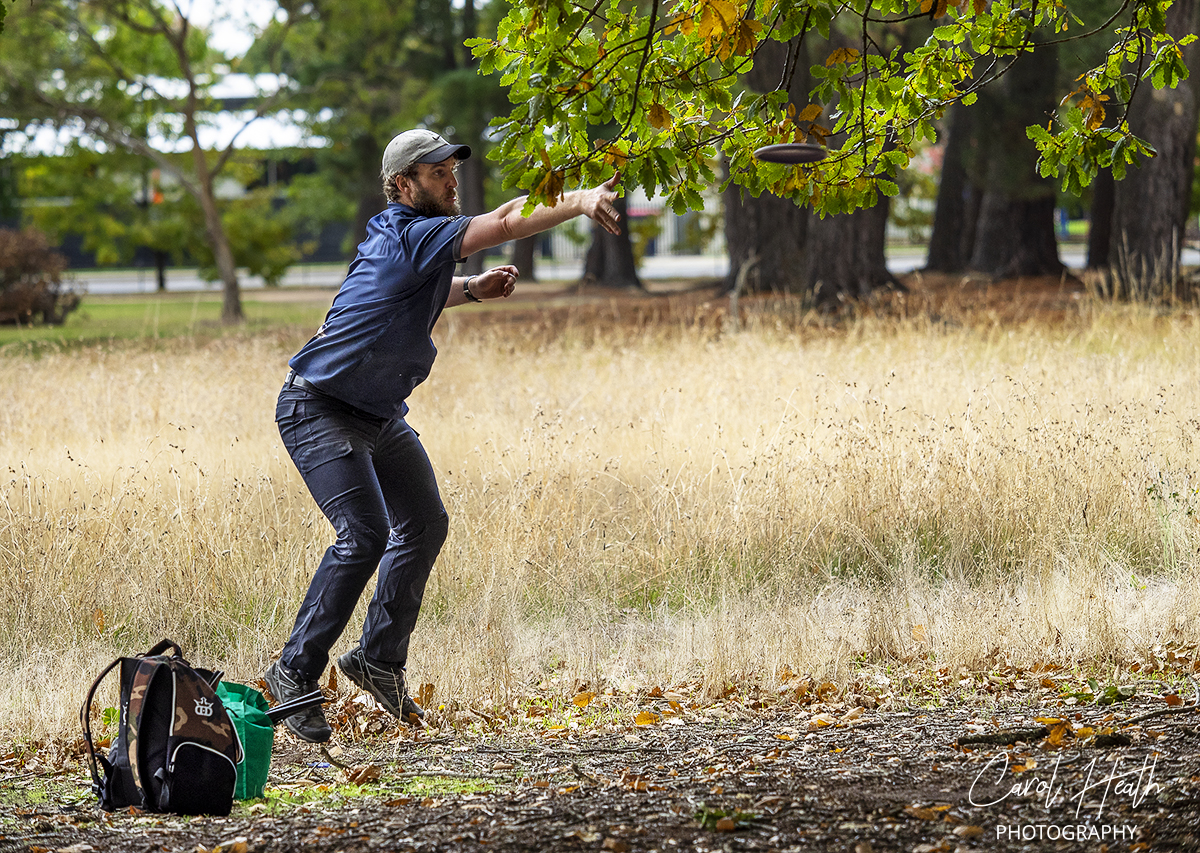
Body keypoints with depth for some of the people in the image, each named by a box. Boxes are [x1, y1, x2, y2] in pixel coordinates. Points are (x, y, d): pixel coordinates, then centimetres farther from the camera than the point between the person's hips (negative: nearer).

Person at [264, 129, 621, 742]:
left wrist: (471, 290, 8)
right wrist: (581, 201, -39)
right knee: (365, 533, -21)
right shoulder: (408, 235, -25)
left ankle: (379, 659, 20)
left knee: (424, 523, 11)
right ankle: (295, 675, -13)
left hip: (380, 414, 10)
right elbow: (505, 223, -35)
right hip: (319, 410, -10)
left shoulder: (411, 238, 5)